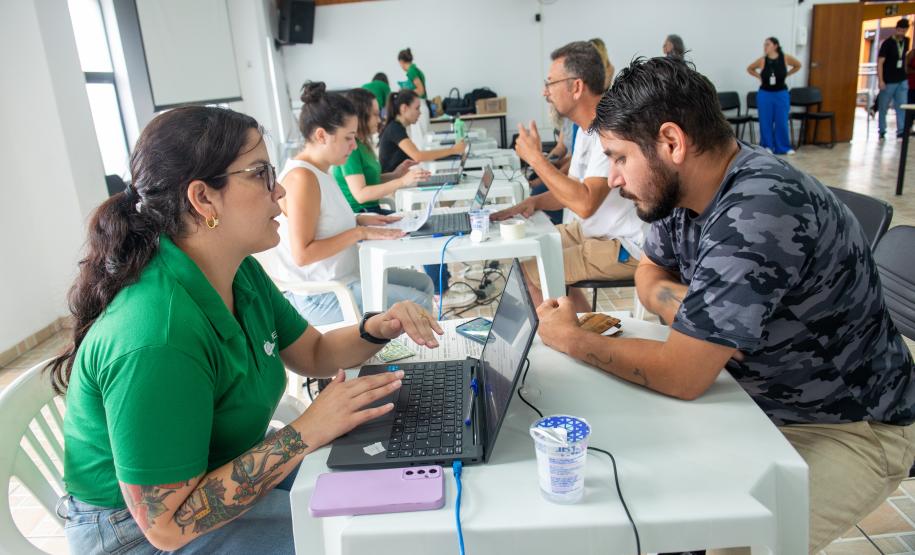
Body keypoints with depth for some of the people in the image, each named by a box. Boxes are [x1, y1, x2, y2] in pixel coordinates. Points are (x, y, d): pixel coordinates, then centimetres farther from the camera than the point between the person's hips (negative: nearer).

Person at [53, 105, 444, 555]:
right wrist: (306, 432, -30)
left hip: (219, 473, 8)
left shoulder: (243, 273, -7)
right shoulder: (156, 341, -33)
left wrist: (378, 329, -14)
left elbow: (313, 353, 6)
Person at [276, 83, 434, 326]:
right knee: (418, 305, -14)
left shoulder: (320, 171, 7)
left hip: (343, 276, 10)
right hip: (319, 296, -10)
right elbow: (302, 254, -25)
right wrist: (360, 232, -20)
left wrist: (359, 220, 5)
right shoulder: (302, 177, -21)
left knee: (423, 283, 14)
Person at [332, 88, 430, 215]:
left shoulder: (362, 144, 11)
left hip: (371, 210, 9)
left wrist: (394, 175, 4)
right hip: (358, 216, -9)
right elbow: (360, 194, -22)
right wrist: (402, 182, -23)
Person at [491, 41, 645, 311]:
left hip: (625, 247, -10)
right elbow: (572, 189, 14)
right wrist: (533, 202, -6)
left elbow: (585, 203, -32)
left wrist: (535, 157, -22)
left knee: (531, 272, -14)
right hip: (592, 229, 10)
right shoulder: (587, 127, 8)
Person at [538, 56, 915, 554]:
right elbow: (650, 274, 9)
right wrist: (685, 306, -15)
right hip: (757, 398, 7)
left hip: (848, 426, -7)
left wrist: (571, 339, -17)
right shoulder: (682, 187, -7)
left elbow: (682, 375, -31)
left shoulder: (758, 212, -33)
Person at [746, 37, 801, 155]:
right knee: (766, 122, 4)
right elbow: (749, 69, 11)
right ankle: (767, 146, 14)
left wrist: (786, 74, 4)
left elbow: (798, 66, 12)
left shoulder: (786, 58, -6)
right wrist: (759, 77, 1)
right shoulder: (762, 60, -7)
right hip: (765, 94, 0)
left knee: (782, 122, 4)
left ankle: (784, 147, 13)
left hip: (781, 94, 0)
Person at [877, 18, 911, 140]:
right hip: (888, 82, -5)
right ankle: (882, 131, 16)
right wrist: (880, 80, -21)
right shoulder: (887, 43, -10)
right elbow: (880, 62, -13)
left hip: (902, 81, 5)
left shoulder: (906, 41, 8)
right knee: (883, 108, 4)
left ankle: (901, 131, 3)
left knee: (902, 107, 0)